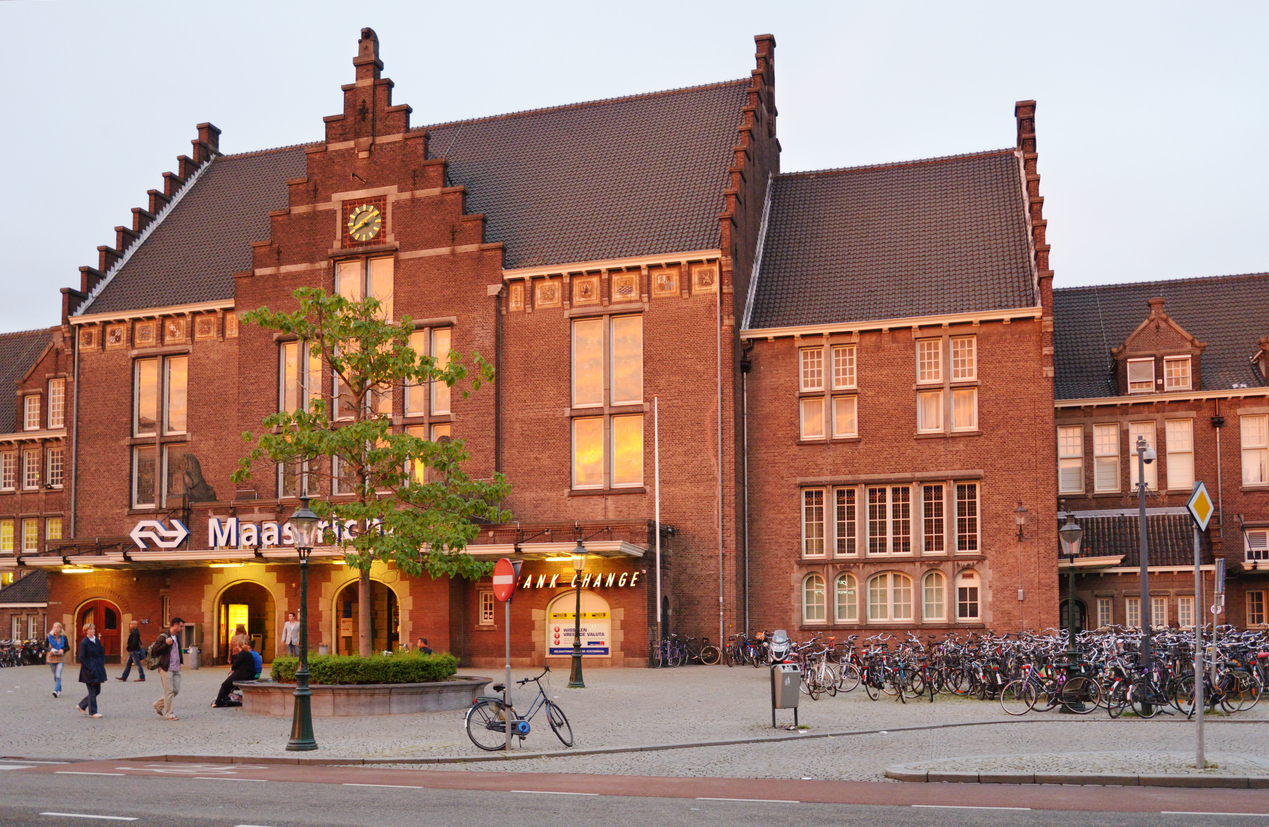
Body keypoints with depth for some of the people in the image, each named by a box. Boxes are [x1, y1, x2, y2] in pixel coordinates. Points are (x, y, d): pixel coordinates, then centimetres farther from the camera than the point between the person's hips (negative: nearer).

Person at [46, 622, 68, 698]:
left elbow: (67, 647, 5)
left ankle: (56, 691, -24)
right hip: (51, 657, 2)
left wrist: (62, 650, -16)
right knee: (55, 676, 10)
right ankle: (59, 690, 23)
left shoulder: (63, 637, 1)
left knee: (58, 675, -16)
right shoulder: (49, 637, 3)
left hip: (60, 658, -2)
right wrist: (50, 650, -14)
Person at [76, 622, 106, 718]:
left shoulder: (97, 641, 11)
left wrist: (101, 665, 4)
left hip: (98, 669, 7)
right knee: (92, 691, -3)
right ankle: (92, 712, 6)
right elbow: (82, 658, -11)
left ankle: (82, 706, 25)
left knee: (97, 691, 10)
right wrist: (90, 669, -16)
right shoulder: (84, 643, -9)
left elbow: (102, 654, 17)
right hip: (89, 670, -7)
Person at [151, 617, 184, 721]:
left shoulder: (177, 636, 15)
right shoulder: (163, 637, -10)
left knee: (176, 690, 8)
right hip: (166, 669, -8)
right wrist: (166, 644, -24)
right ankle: (169, 714, 1)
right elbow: (156, 652, -13)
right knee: (169, 691, -5)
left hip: (176, 669, 8)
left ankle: (159, 705, 26)